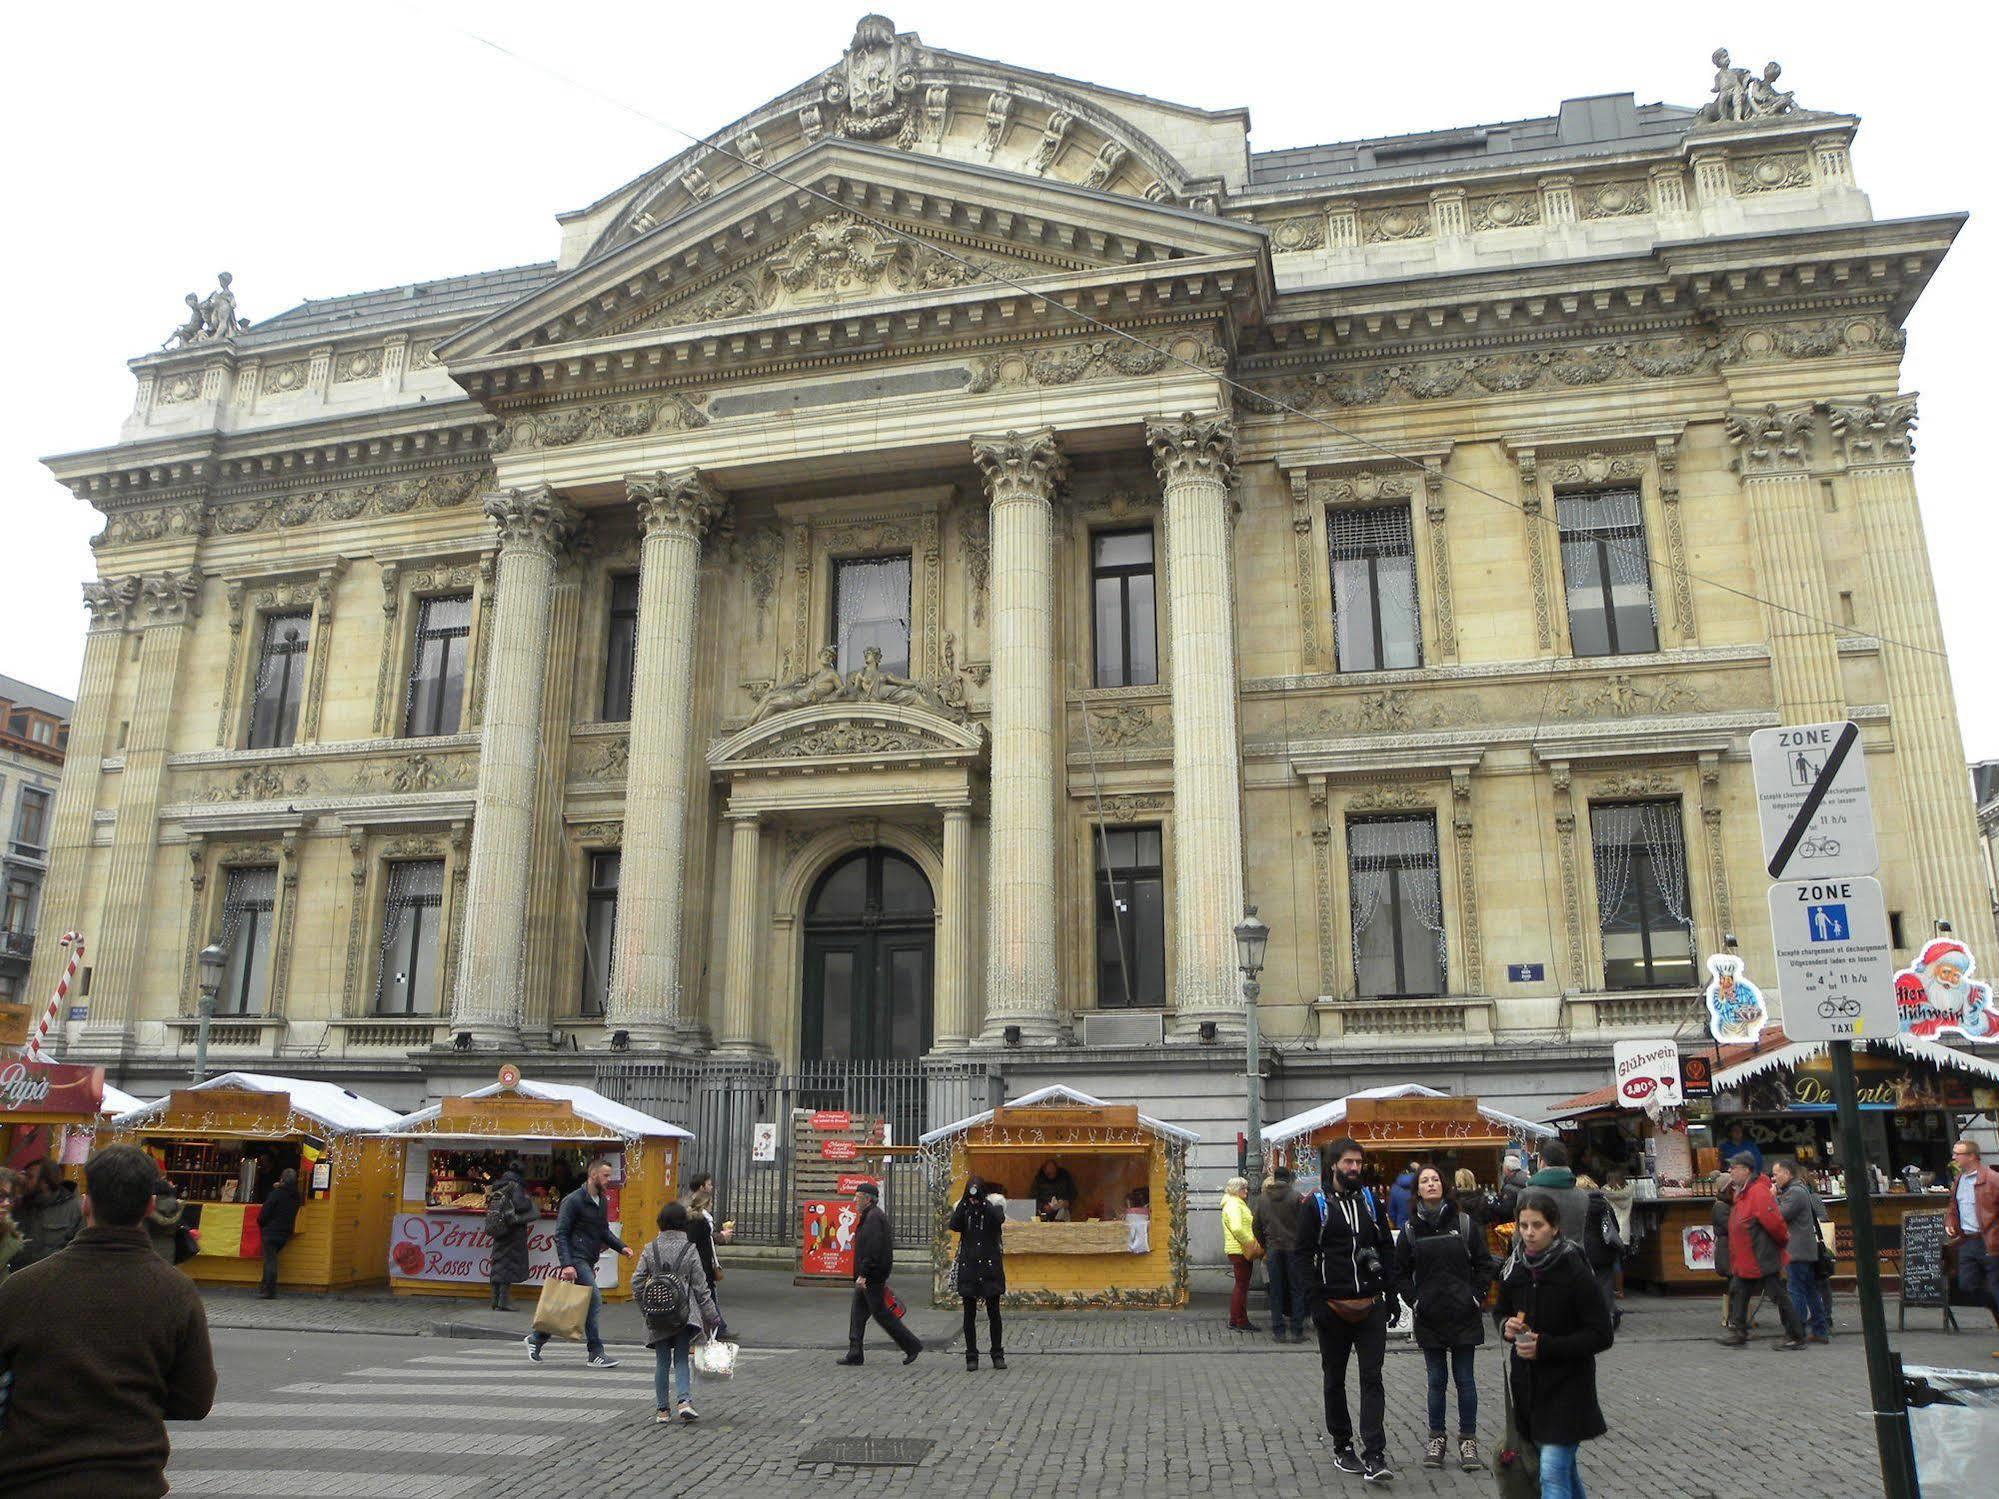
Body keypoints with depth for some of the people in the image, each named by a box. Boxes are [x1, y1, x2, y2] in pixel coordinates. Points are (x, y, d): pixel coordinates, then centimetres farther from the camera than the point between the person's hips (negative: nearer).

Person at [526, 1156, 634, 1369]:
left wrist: (621, 1247, 6)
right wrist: (566, 1264, -23)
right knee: (593, 1299, -13)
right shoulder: (573, 1200, -12)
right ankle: (596, 1354, -7)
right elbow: (560, 1234, -14)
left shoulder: (603, 1201, 13)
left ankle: (536, 1338, 30)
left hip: (589, 1261, 9)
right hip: (576, 1259, -9)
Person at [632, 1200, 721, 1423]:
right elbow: (701, 1288, -3)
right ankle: (684, 1400, -9)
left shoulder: (650, 1249, -1)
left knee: (662, 1361, 11)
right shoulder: (690, 1250, -6)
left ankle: (662, 1409, 14)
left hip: (657, 1315, 2)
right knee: (682, 1359, 8)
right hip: (684, 1313, -2)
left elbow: (637, 1281, 0)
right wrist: (711, 1317, 5)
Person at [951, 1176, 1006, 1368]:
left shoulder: (993, 1205, -1)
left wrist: (983, 1200, -22)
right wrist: (965, 1201, -18)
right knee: (969, 1314, 5)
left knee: (994, 1313, 2)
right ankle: (971, 1356, 12)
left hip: (990, 1267, -2)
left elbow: (999, 1219, -23)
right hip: (968, 1267, 2)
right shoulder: (963, 1207, 4)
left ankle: (997, 1354, 12)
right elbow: (954, 1226, -15)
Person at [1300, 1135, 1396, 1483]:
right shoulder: (1316, 1205, -2)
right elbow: (1304, 1255, -4)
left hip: (1371, 1307, 2)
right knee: (1335, 1379, 10)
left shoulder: (1370, 1201, 9)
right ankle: (1342, 1446, 23)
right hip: (1333, 1307, -2)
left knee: (1372, 1378, -4)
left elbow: (1388, 1247, 13)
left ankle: (1374, 1456, -5)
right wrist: (1315, 1300, -12)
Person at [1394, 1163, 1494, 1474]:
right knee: (1437, 1380, 8)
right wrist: (1414, 1301, -3)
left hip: (1463, 1316, -1)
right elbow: (1400, 1273, 8)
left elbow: (1484, 1264, 4)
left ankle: (1468, 1439, 16)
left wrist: (1475, 1296, -4)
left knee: (1465, 1379, 5)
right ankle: (1436, 1438, 19)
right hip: (1429, 1317, 1)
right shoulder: (1410, 1229, 2)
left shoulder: (1464, 1222, -1)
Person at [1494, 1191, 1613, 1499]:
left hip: (1567, 1384, -6)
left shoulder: (1574, 1271, -16)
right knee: (1563, 1465, 22)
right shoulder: (1514, 1268, -1)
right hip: (1527, 1382, 6)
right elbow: (1500, 1311, 16)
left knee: (1553, 1471, -10)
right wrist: (1506, 1325, -8)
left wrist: (1546, 1346, -21)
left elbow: (1602, 1334, -15)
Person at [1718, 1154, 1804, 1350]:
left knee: (1779, 1297, 0)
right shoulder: (1741, 1193, 11)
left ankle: (1796, 1337, 11)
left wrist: (1783, 1240, -10)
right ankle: (1738, 1333, 15)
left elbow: (1774, 1221, -24)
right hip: (1745, 1260, 10)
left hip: (1763, 1259, -10)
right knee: (1738, 1292, 10)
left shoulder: (1758, 1192, -22)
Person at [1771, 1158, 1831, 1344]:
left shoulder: (1795, 1192, -16)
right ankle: (1820, 1330, 19)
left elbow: (1779, 1216, -20)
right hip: (1805, 1250, 10)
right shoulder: (1799, 1190, 17)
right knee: (1811, 1292, 14)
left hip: (1796, 1251, -10)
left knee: (1796, 1293, -7)